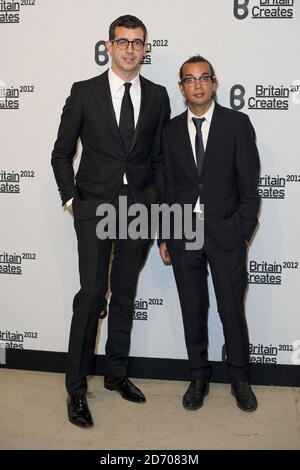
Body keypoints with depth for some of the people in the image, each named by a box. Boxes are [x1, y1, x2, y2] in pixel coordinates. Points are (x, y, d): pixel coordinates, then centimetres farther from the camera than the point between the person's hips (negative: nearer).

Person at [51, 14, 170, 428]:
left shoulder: (157, 96, 8)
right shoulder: (84, 92, 1)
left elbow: (160, 155, 11)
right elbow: (62, 152, 5)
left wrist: (157, 200, 4)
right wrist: (70, 198, -2)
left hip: (140, 208, 3)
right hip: (94, 207, -3)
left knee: (125, 293, 11)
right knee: (92, 293, -7)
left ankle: (117, 373, 27)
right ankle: (76, 388, 6)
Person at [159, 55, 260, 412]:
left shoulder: (237, 124, 0)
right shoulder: (171, 130, 8)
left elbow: (249, 184, -2)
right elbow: (167, 186, 8)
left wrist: (243, 232, -7)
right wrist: (163, 235, 4)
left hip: (225, 233, -2)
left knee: (232, 309, 5)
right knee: (193, 309, 11)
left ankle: (239, 378, 26)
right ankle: (199, 376, 28)